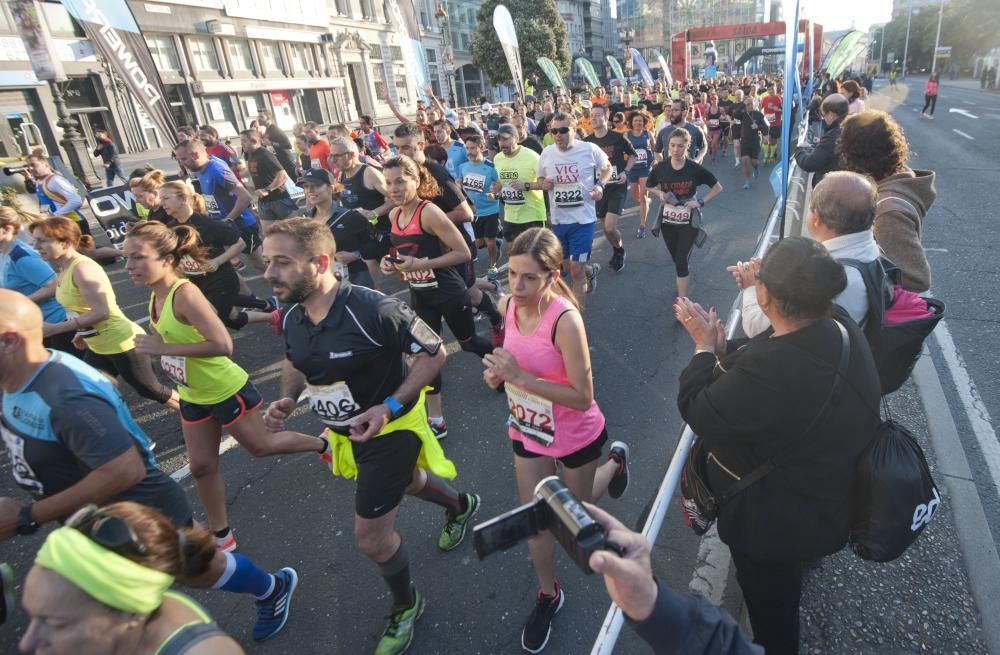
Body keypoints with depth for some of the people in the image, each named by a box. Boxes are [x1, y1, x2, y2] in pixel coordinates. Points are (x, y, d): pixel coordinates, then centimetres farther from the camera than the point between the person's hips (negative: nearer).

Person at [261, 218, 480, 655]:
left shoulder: (374, 310, -33)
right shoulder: (292, 317, -11)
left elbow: (434, 352, -23)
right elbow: (296, 363, 10)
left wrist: (389, 406, -29)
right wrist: (287, 399, -10)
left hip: (391, 428, -7)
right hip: (347, 431, 8)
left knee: (370, 537, 0)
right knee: (404, 481, 31)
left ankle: (405, 605, 33)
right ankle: (461, 506, 64)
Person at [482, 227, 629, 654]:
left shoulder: (565, 319, -34)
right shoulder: (508, 305, -14)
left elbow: (582, 397, -30)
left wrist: (519, 378, -36)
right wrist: (500, 373, -18)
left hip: (576, 436, -4)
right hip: (527, 431, 5)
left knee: (577, 508, 24)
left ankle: (615, 461, 54)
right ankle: (548, 595, 41)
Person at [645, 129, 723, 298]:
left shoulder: (695, 169, -13)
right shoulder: (660, 168, -9)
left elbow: (718, 188, -1)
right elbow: (649, 186, 10)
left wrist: (701, 202, -14)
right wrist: (660, 193, -10)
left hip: (689, 221, -3)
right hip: (667, 220, 3)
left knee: (681, 261, -9)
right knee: (676, 259, 17)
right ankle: (682, 287, 45)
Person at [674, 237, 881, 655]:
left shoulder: (775, 370, -45)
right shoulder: (839, 331, -14)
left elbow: (698, 411, -28)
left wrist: (705, 349, -14)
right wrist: (720, 347, -4)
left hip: (776, 522, -9)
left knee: (769, 605, 23)